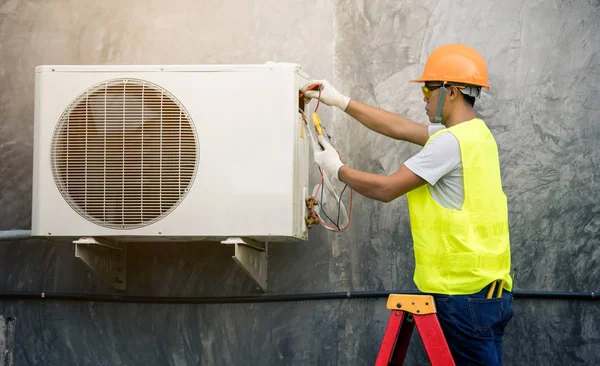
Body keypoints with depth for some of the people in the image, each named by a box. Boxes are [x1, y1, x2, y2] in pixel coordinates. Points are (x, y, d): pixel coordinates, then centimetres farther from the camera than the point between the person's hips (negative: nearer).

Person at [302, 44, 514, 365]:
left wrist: (337, 169, 3)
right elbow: (399, 128, 20)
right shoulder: (472, 133, 14)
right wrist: (340, 101, 21)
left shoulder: (451, 141, -16)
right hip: (481, 287, 9)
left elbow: (386, 188, -13)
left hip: (466, 293, -9)